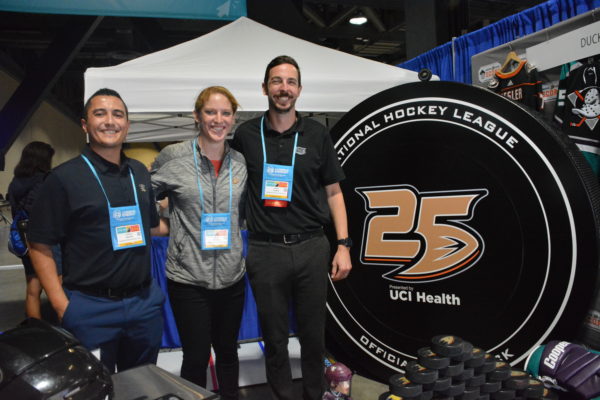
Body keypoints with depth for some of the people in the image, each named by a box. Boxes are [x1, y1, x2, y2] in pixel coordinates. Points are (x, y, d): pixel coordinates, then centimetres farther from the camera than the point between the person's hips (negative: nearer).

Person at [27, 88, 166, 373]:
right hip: (91, 308, -5)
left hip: (145, 303, 5)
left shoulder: (140, 173, 9)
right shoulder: (64, 178, -7)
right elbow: (40, 247, -8)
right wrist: (63, 307, -13)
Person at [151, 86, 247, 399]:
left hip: (232, 276, 3)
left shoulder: (240, 162, 3)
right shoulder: (173, 157, -7)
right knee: (196, 357, 6)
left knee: (227, 350, 18)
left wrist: (230, 227, 5)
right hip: (188, 278, -3)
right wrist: (170, 227, -2)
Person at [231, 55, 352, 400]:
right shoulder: (246, 135, 3)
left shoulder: (317, 134, 4)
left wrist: (343, 246, 0)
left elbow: (333, 192, 7)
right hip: (265, 250, 0)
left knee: (313, 333, 11)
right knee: (274, 336, 11)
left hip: (311, 247, 1)